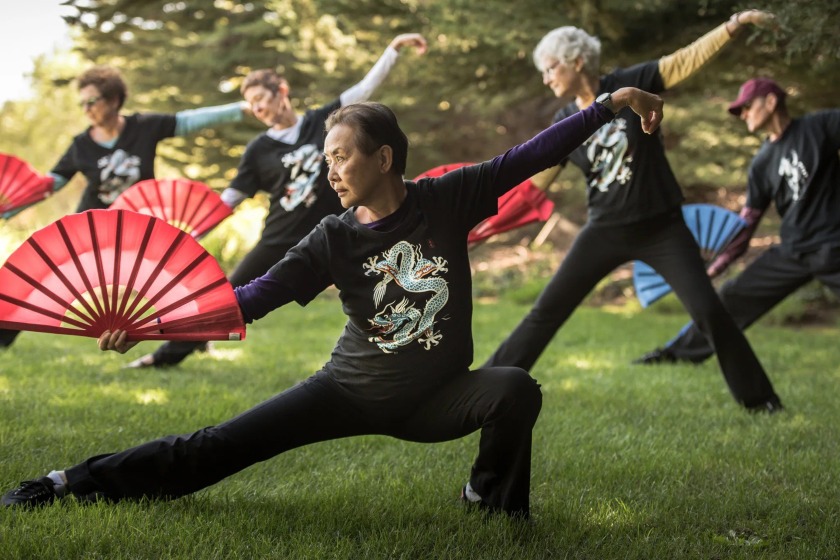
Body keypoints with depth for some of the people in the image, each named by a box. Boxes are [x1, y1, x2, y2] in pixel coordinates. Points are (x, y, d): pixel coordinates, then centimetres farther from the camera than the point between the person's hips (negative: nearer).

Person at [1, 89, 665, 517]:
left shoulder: (448, 199, -11)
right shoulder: (334, 239, -10)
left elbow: (527, 157, -10)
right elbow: (253, 296, -13)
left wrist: (610, 105, -13)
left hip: (434, 398, 0)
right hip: (353, 389, 1)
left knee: (516, 387, -31)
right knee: (221, 445, -6)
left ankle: (493, 502, -5)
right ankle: (71, 486, 0)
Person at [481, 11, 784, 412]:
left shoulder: (630, 85, -9)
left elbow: (687, 59, -14)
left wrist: (734, 24, -25)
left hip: (661, 228, -3)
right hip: (606, 231, 3)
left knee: (708, 310, -9)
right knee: (548, 310, 2)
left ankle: (758, 398, 6)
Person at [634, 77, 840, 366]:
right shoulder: (762, 163, 9)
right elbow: (746, 224, 12)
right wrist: (712, 269, 9)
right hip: (793, 251, 5)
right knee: (733, 297, 6)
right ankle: (677, 351, 18)